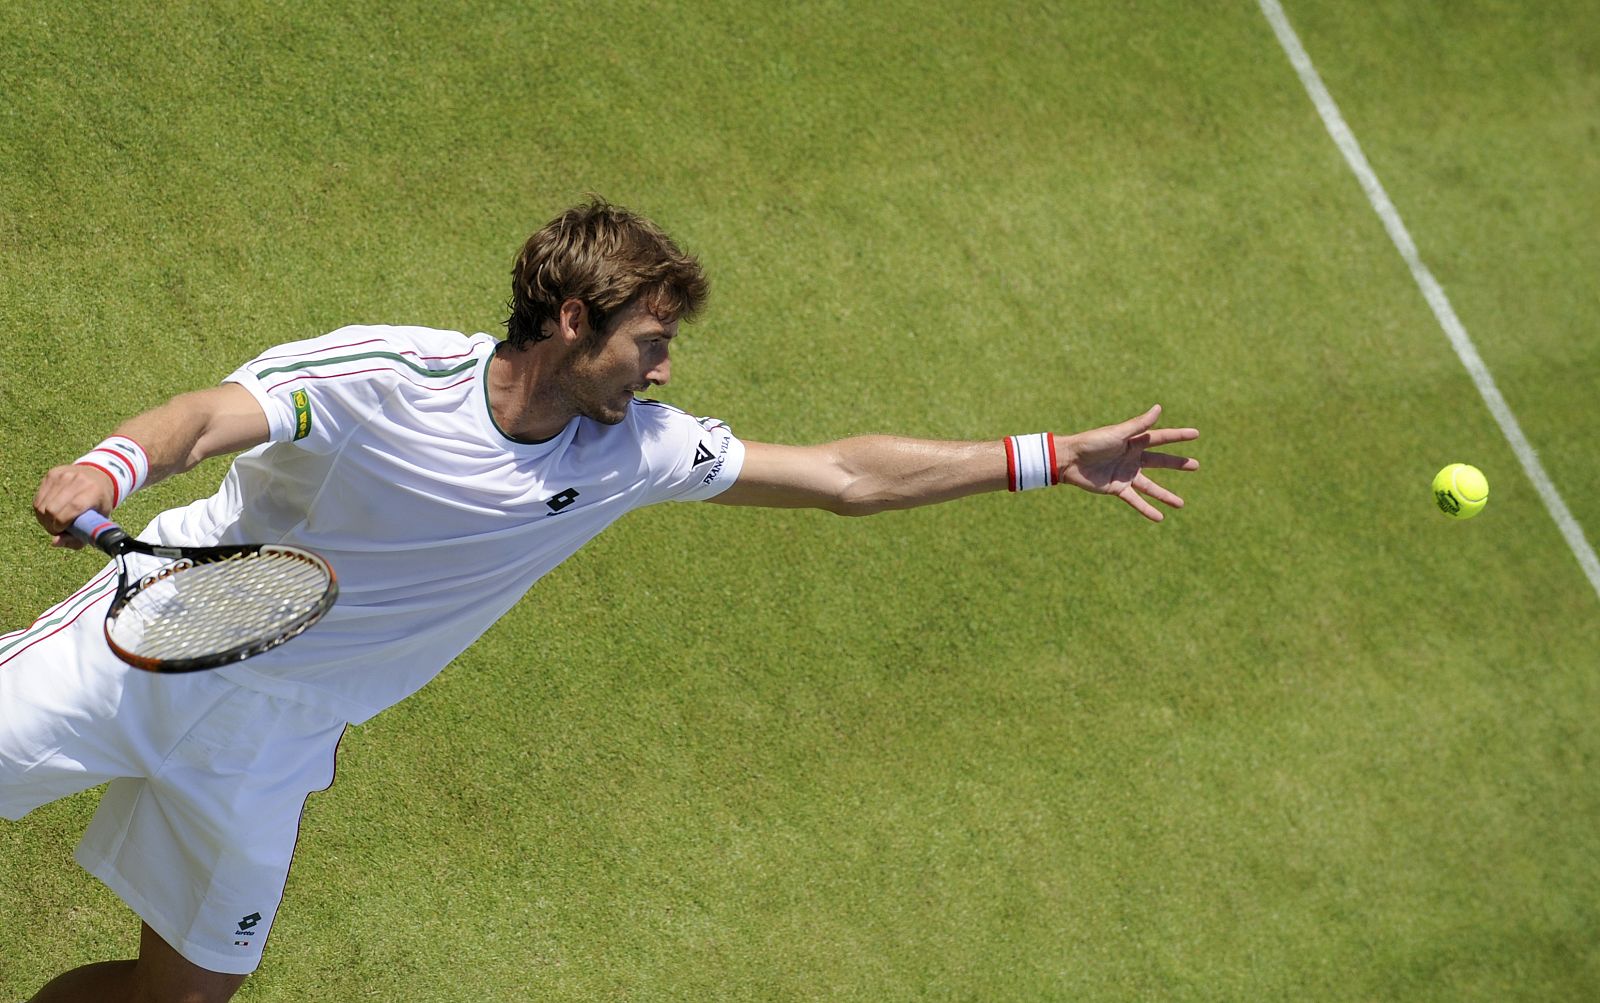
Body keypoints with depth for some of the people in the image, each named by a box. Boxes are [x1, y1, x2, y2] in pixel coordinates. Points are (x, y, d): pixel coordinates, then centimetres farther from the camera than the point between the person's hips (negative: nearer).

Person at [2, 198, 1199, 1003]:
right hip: (147, 644, -5)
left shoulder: (634, 450, -7)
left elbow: (846, 477, -2)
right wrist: (109, 466, -56)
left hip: (267, 736, 5)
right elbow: (208, 417, -33)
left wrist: (1053, 457, -4)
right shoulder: (383, 374, -23)